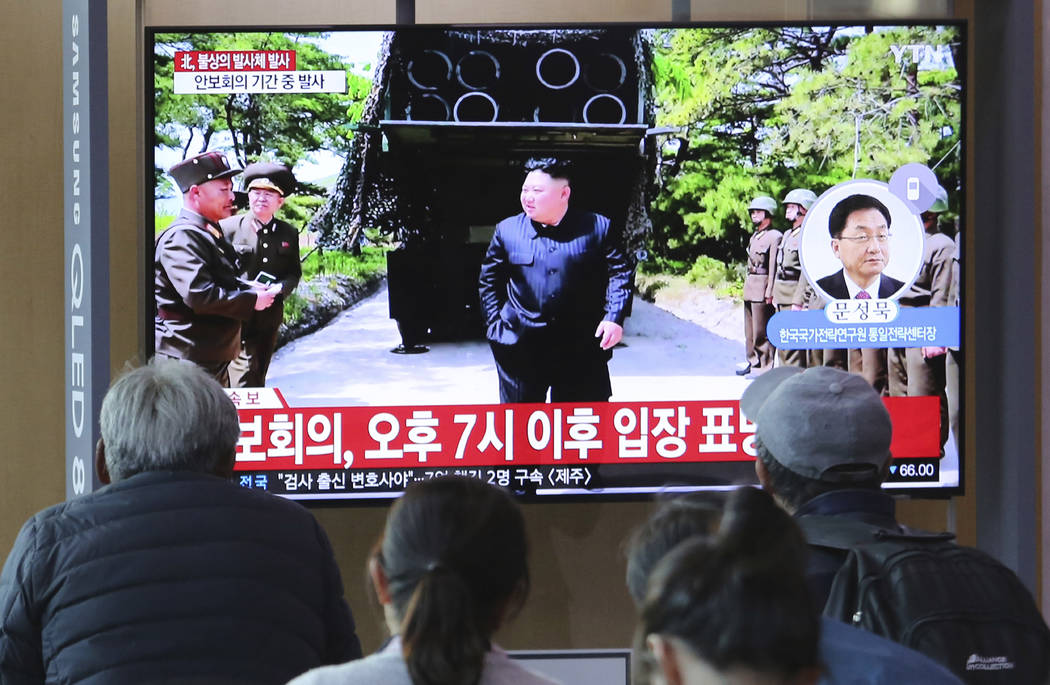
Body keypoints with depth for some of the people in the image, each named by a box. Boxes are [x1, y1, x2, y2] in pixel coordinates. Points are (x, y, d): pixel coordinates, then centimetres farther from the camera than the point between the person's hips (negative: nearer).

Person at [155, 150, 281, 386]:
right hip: (189, 360, -11)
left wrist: (249, 288, 12)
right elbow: (199, 294, -28)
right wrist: (252, 300, -17)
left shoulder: (210, 233, 17)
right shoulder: (181, 238, -18)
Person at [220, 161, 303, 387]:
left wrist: (280, 288, -9)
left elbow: (295, 273, 14)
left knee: (259, 378, 13)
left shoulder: (288, 234, 9)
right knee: (243, 379, -11)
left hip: (270, 316, 5)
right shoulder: (228, 227, -4)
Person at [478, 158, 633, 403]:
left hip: (581, 351, -1)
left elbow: (620, 274, 3)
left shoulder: (598, 228, 0)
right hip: (520, 351, 1)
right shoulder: (507, 230, 5)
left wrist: (614, 318, -9)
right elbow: (489, 281, 13)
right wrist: (495, 325, 5)